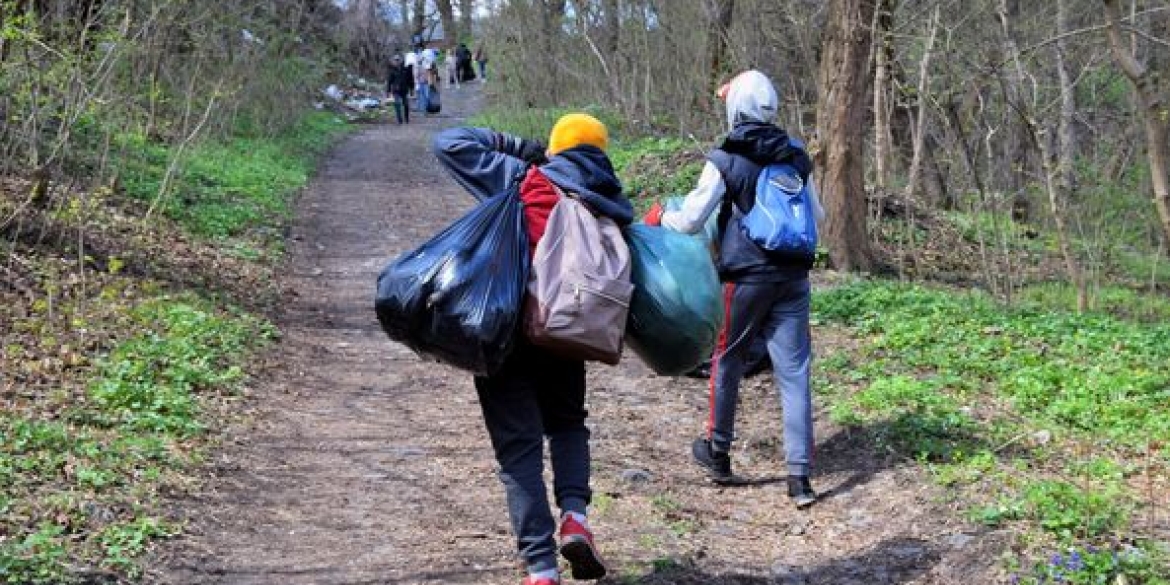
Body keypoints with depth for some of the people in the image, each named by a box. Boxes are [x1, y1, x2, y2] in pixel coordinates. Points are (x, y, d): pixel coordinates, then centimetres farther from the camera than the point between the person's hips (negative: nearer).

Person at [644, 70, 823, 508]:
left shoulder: (724, 160, -9)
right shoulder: (796, 156, 6)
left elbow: (691, 220, -8)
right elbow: (817, 218, 15)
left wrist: (659, 218, 12)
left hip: (745, 277, -3)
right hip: (793, 276, 3)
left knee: (728, 362, 15)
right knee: (794, 372, 3)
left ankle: (718, 453, 29)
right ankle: (800, 476, 0)